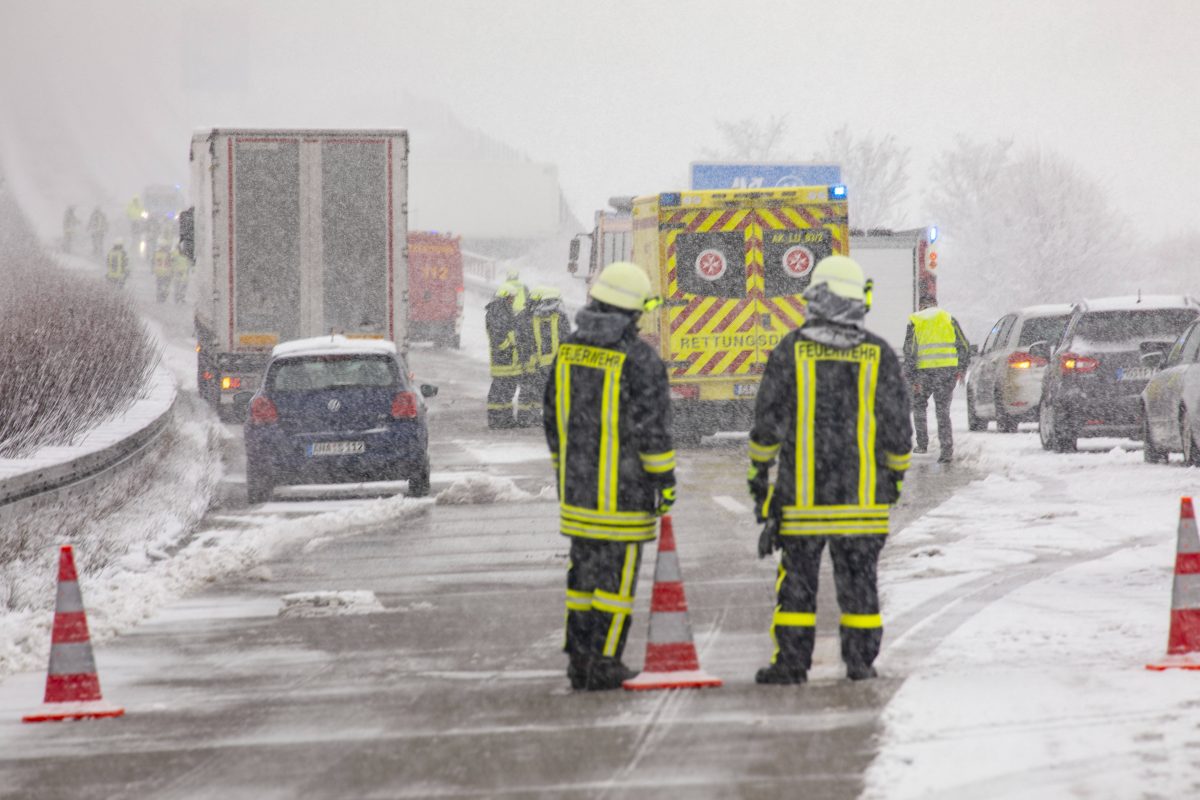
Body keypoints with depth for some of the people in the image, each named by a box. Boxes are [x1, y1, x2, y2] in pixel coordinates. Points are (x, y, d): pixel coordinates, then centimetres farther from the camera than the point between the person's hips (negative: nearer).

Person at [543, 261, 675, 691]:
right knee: (616, 572, 0)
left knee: (585, 566, 13)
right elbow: (651, 427, -16)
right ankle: (604, 666, 1)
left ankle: (579, 660, 16)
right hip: (624, 489, -6)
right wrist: (665, 480, -7)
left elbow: (554, 417, 12)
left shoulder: (569, 350, 5)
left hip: (578, 483, 6)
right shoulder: (639, 360, -15)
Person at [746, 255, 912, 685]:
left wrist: (759, 472, 9)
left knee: (797, 574, 6)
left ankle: (791, 661, 5)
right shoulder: (879, 355, -2)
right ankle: (860, 660, 11)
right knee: (859, 577, 9)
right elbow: (896, 428, 2)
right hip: (863, 492, 1)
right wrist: (896, 474, 16)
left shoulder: (790, 351, -5)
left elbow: (768, 422, -3)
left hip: (802, 491, -1)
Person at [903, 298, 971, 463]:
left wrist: (911, 378, -3)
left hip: (925, 371, -1)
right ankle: (947, 451, -5)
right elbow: (964, 346, 8)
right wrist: (960, 369, 19)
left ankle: (922, 444, 21)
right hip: (948, 369, 1)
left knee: (919, 406, 22)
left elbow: (909, 351, -4)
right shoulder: (948, 318, 10)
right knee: (943, 410, 5)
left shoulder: (915, 321, 5)